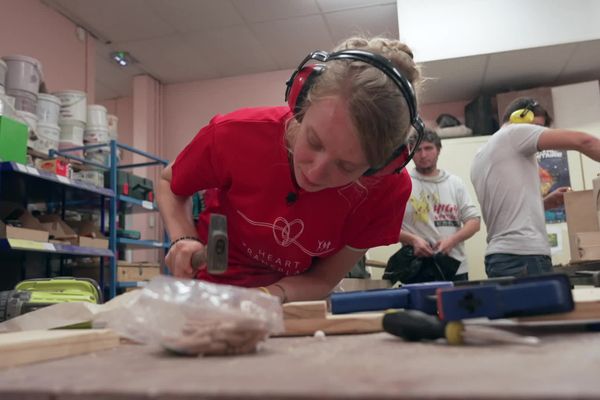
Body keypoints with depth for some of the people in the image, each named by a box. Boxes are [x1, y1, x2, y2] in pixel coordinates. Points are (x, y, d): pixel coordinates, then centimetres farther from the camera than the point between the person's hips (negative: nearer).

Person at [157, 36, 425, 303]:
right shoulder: (234, 134, -25)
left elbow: (323, 280, -12)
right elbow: (170, 184, -4)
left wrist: (271, 295, -30)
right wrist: (184, 240, -22)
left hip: (290, 301, 0)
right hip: (211, 285, 0)